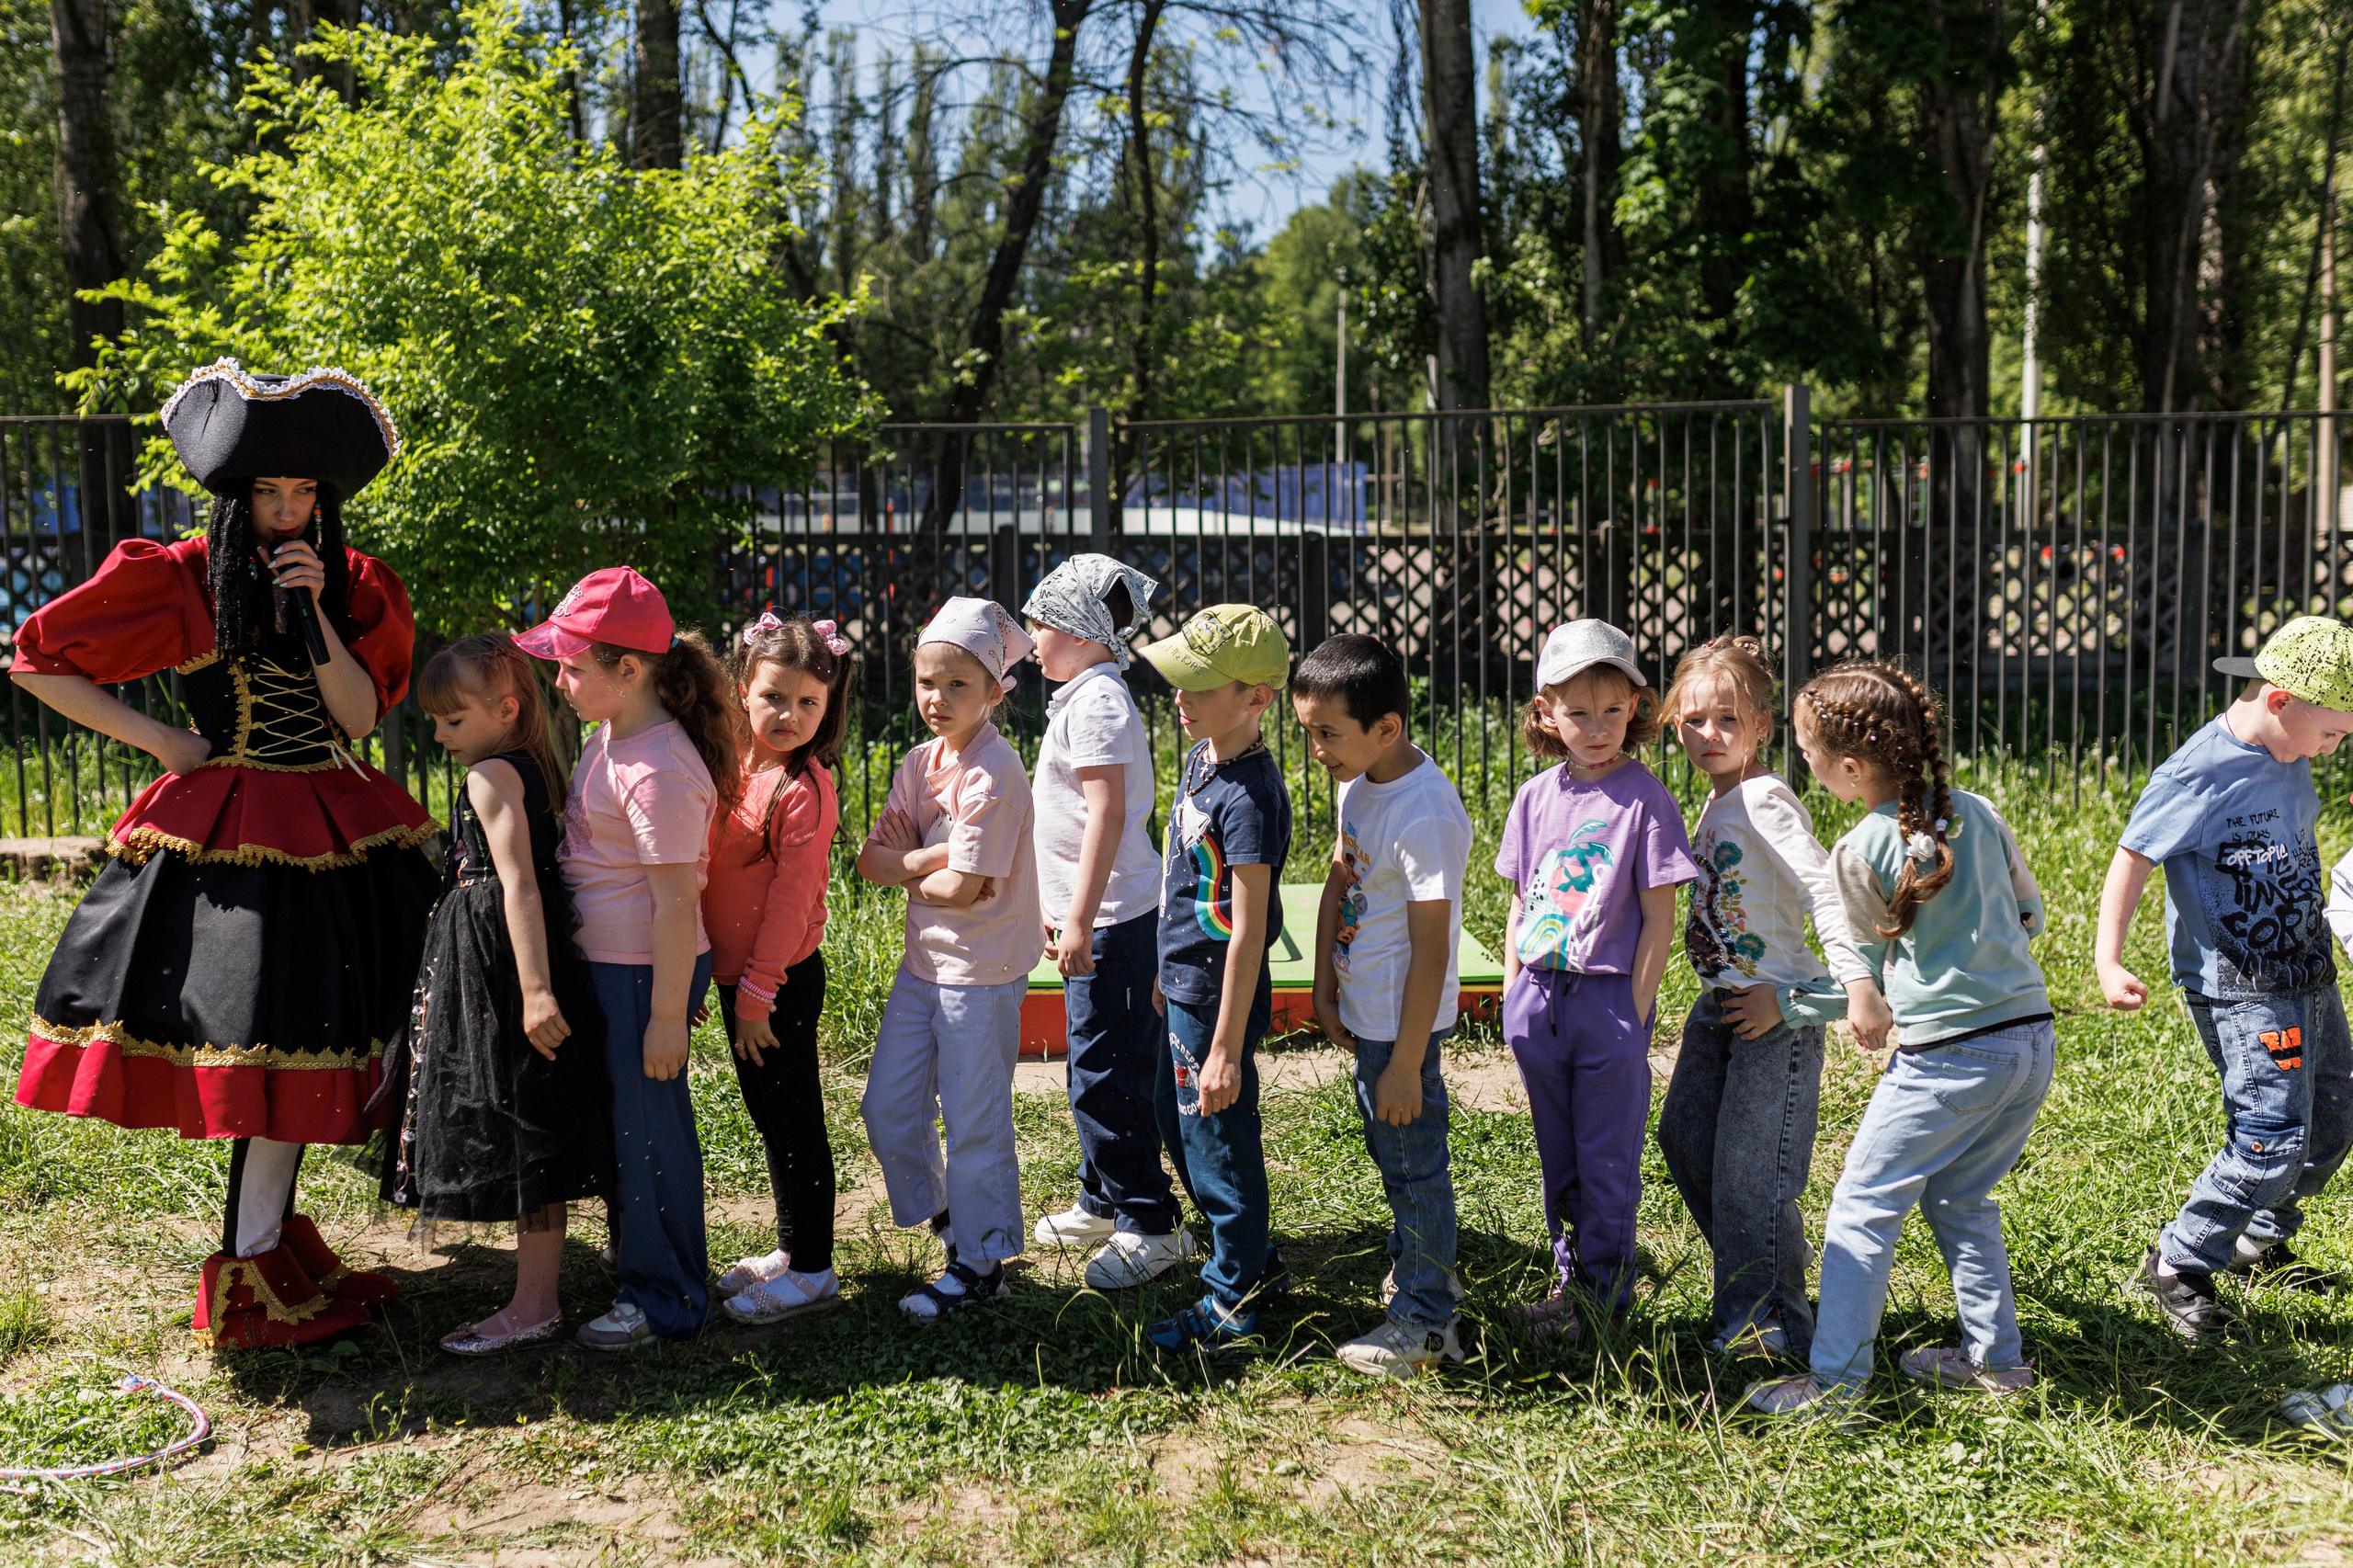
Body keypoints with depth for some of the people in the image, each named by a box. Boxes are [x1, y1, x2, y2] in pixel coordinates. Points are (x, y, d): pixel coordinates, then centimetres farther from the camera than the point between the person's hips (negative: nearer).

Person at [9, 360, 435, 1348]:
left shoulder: (358, 585, 6)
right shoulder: (179, 579, -2)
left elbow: (360, 718, -4)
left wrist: (314, 611, -14)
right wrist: (160, 741, -3)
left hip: (334, 832, 3)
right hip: (222, 834, -3)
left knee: (300, 1038, 3)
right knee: (269, 1051, -5)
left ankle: (262, 1227, 18)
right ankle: (251, 1281, 5)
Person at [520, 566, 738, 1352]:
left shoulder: (659, 772, -24)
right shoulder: (612, 735, 7)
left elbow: (676, 904, -23)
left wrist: (667, 1015, -21)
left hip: (643, 973, -10)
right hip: (604, 963, 10)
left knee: (644, 1126, 2)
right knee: (625, 1122, 20)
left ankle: (665, 1300, 16)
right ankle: (645, 1267, 37)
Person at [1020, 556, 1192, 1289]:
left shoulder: (1096, 701, -16)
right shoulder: (1087, 695, 15)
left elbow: (1107, 815, -23)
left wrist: (1080, 919, -24)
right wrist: (1058, 909, 26)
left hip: (1112, 918, -10)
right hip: (1096, 915, 10)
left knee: (1107, 1076, -5)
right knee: (1094, 1069, 19)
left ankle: (1151, 1224, 5)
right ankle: (1103, 1202, 32)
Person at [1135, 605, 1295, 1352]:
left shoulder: (1249, 797, -25)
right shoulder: (1202, 759, 4)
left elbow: (1248, 931, -24)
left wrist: (1225, 1049, -22)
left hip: (1218, 997, -10)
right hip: (1184, 986, 10)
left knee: (1217, 1138, 5)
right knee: (1173, 1119, 22)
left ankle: (1233, 1298, 24)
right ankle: (1252, 1260, 38)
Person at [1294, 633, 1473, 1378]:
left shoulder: (1425, 817, -27)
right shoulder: (1355, 784, 1)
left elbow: (1431, 952, -25)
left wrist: (1407, 1062, -22)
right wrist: (1326, 990, 11)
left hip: (1404, 1021, -9)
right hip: (1365, 1011, 9)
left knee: (1413, 1157, 5)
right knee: (1388, 1147, 25)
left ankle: (1425, 1322, 21)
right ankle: (1418, 1264, 46)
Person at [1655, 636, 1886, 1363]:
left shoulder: (1765, 800, -17)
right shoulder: (1716, 799, 11)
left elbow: (1824, 892, -26)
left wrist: (1857, 985, -34)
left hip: (1779, 1009, -9)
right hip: (1721, 1004, 9)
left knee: (1750, 1168, -5)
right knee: (1684, 1136, 15)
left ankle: (1769, 1323, 10)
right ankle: (1770, 1266, 33)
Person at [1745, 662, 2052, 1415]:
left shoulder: (1859, 853, -10)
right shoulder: (1978, 813, 6)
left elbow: (1868, 967, 2)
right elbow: (2030, 911, 17)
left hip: (1947, 1055, -7)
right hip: (2034, 1037, 7)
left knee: (1863, 1206, 3)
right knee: (1960, 1198, 23)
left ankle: (1836, 1378, 4)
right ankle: (1995, 1356, 27)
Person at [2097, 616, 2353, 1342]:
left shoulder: (2287, 758, 6)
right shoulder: (2199, 774, -19)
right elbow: (2132, 858, -16)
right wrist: (2108, 960, -25)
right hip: (2241, 989, -9)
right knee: (2273, 1138, -11)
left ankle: (2260, 1241, 34)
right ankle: (2179, 1263, 6)